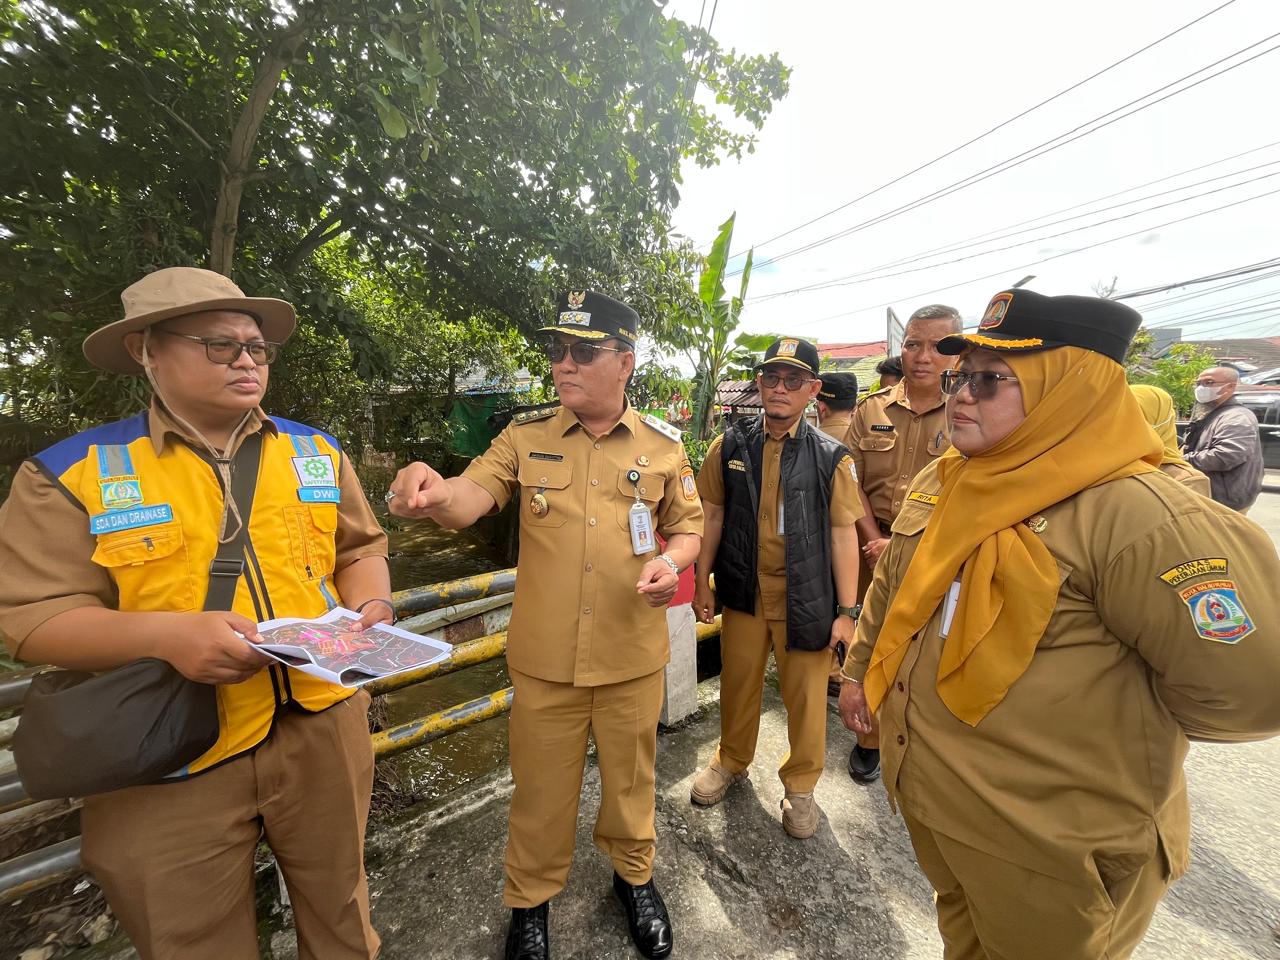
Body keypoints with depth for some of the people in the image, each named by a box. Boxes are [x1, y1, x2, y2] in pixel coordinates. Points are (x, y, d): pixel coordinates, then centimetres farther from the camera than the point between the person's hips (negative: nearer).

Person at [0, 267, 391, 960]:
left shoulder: (317, 453, 3)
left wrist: (367, 603, -10)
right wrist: (162, 633, -24)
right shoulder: (72, 473, -5)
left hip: (323, 729, 3)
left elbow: (360, 547, 9)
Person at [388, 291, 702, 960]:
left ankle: (634, 876, 54)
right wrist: (434, 493, -39)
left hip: (632, 659, 1)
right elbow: (473, 496, -17)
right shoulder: (526, 437, -3)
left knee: (630, 780, 23)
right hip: (543, 660, 0)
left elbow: (688, 524, 6)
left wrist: (673, 561, -15)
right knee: (542, 788, 19)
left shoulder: (663, 445, -2)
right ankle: (529, 899, 50)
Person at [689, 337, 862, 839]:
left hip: (805, 599, -1)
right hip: (743, 591, 2)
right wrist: (702, 583, 4)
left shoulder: (831, 457, -6)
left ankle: (800, 785, 38)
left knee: (805, 694, 12)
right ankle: (731, 761, 44)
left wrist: (847, 610, -5)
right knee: (738, 683, 17)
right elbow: (713, 515, 4)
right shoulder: (730, 446, -1)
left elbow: (842, 534, -4)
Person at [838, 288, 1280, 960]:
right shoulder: (939, 483, -3)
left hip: (1050, 843, -5)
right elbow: (890, 589, 9)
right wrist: (860, 670, 13)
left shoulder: (1136, 515, -26)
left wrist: (1120, 718, -10)